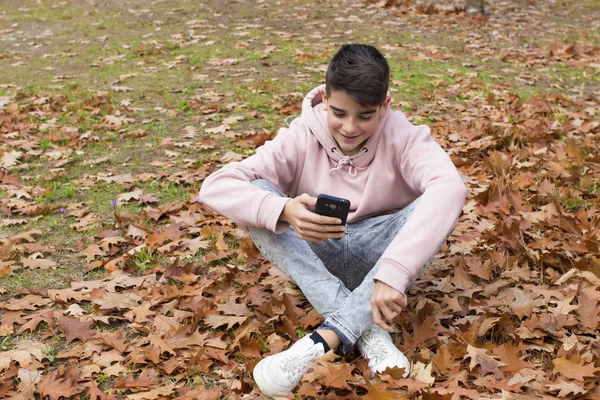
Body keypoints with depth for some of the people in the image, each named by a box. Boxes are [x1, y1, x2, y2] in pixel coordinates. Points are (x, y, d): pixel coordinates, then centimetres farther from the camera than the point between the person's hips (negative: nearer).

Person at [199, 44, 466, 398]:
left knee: (439, 206, -30)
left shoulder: (402, 136, -18)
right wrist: (283, 210, -43)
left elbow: (450, 187, -40)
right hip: (318, 256, 1)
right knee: (256, 198, -25)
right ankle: (368, 329, -33)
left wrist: (394, 272, -54)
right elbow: (215, 187, -22)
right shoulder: (302, 136, -14)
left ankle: (327, 338, -38)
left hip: (376, 256, -1)